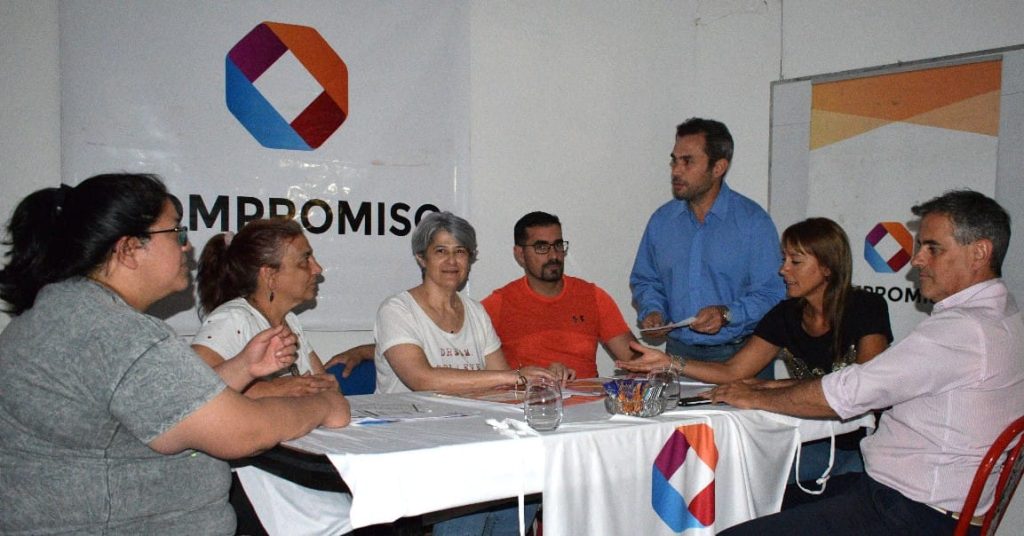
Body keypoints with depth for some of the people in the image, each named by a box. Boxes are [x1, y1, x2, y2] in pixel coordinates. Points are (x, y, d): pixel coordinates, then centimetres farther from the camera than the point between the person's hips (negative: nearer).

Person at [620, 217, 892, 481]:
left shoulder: (865, 308, -9)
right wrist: (671, 363, -12)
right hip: (816, 440, 4)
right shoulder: (786, 315, 4)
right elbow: (733, 371, 2)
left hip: (865, 443, -4)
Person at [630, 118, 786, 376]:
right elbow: (645, 281, 21)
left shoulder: (753, 221, -3)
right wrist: (653, 311, 2)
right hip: (680, 354, 3)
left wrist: (727, 314, -19)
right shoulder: (661, 220, 11)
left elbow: (771, 294, -6)